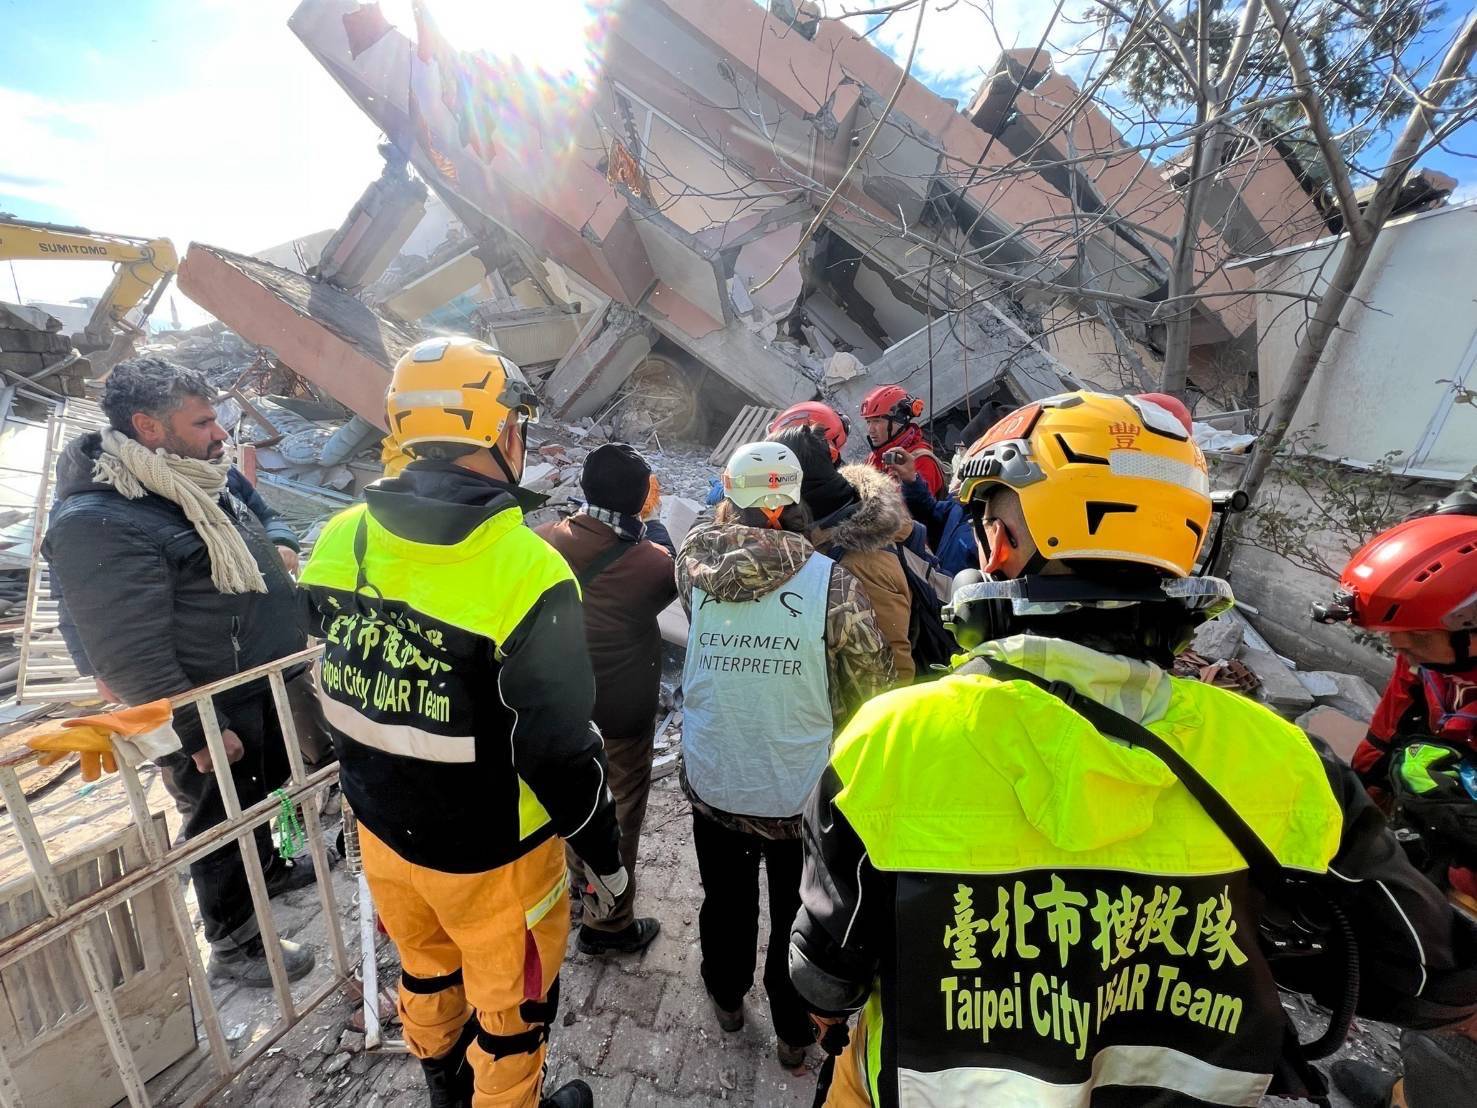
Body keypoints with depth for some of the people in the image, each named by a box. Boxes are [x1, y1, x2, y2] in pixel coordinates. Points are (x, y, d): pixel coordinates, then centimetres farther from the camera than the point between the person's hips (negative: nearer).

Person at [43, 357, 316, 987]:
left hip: (264, 689, 8)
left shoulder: (193, 483, 3)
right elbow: (130, 658, -26)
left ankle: (266, 868, 52)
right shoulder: (97, 525, -26)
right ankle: (232, 946, 32)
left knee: (262, 794, 28)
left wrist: (293, 640, 20)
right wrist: (197, 733, -22)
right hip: (211, 715, -8)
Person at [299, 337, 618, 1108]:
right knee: (512, 1006, 21)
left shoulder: (338, 542, -9)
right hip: (488, 856, -7)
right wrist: (605, 854, -7)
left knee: (425, 966, 33)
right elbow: (559, 752, -24)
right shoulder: (524, 570, -31)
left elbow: (337, 691, 4)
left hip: (382, 828, 7)